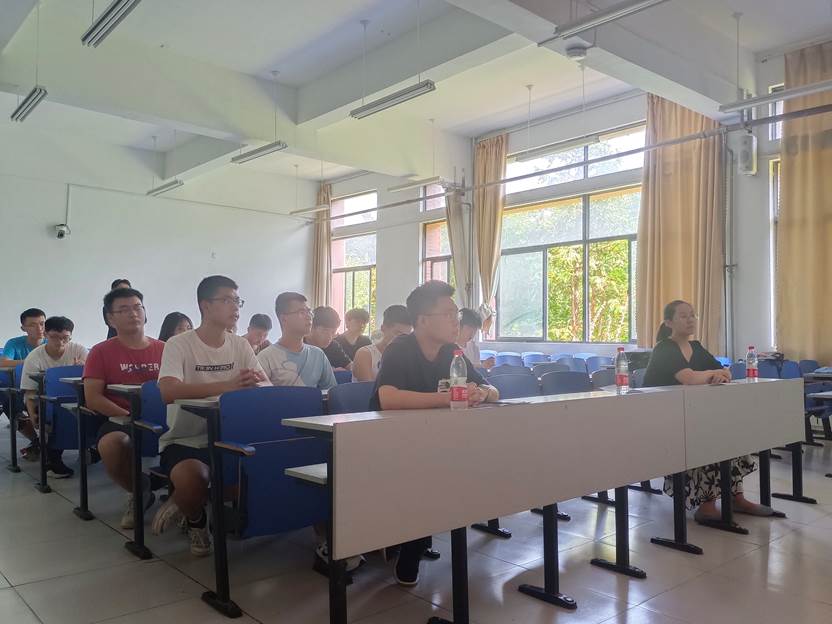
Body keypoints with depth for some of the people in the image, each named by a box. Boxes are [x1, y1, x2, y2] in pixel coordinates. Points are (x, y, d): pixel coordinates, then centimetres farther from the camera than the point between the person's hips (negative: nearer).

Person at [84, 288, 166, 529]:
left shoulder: (163, 349, 10)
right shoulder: (101, 352, 5)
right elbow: (93, 399, -2)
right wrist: (129, 416, -13)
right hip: (121, 421, -1)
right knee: (109, 444, -36)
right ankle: (138, 491, -2)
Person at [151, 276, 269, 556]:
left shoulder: (240, 345, 5)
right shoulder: (179, 344, -10)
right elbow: (168, 392, -28)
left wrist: (256, 383, -29)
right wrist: (228, 385, -39)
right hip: (184, 440, -5)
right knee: (193, 478, -35)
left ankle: (185, 501, 9)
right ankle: (196, 520, 6)